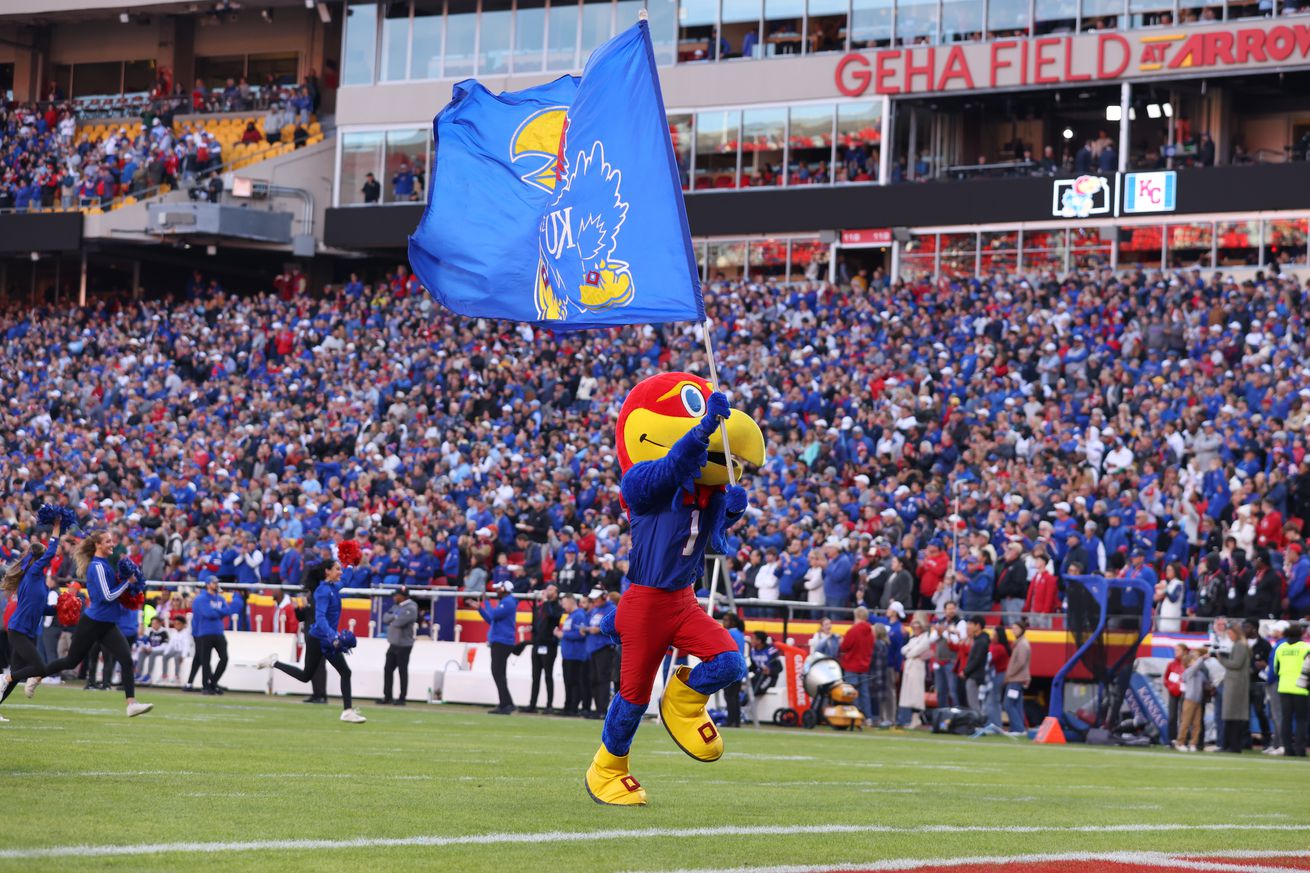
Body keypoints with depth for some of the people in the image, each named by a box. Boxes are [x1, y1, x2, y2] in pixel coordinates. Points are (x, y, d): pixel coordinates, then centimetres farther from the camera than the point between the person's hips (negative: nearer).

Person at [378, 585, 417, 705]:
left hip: (403, 645, -9)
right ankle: (387, 697, 14)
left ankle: (402, 698, 5)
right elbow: (385, 619, 6)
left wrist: (392, 619, -6)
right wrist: (395, 617, -11)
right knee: (388, 669, 8)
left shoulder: (411, 608, -14)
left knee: (403, 671, -2)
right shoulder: (397, 606, 13)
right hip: (393, 644, 9)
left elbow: (399, 622, -25)